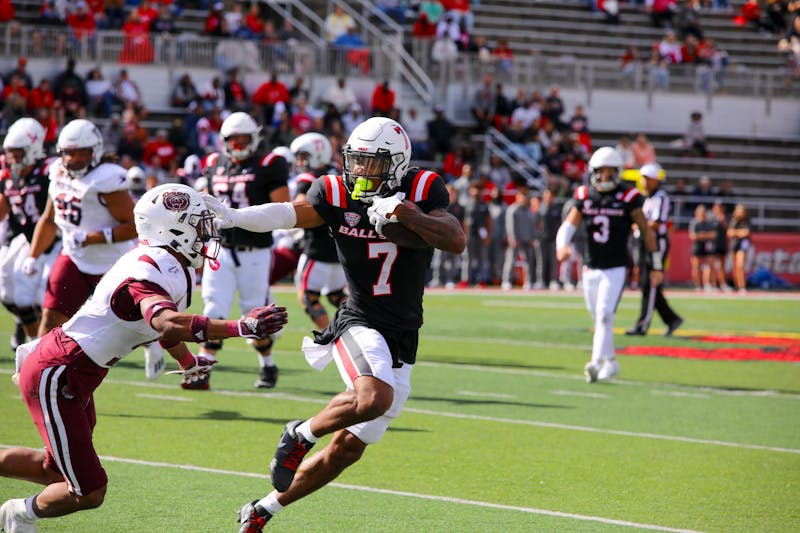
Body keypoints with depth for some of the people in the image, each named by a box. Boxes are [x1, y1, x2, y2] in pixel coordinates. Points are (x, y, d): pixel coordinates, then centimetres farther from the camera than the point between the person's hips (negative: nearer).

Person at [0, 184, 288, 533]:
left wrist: (187, 363, 44)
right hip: (54, 378, -10)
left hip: (76, 377, 10)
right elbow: (166, 324, -48)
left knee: (58, 470, 24)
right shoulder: (147, 273, -27)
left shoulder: (177, 270, 5)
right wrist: (239, 328, -54)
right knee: (89, 492, -5)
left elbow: (160, 324, 27)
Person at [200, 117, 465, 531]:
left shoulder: (422, 191, -3)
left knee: (346, 449, 7)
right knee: (374, 398, -36)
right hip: (360, 323, -3)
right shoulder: (337, 194, -5)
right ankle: (301, 434, -7)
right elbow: (288, 214, -21)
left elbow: (456, 241, -15)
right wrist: (233, 217, -40)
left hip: (401, 341, 3)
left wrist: (404, 213, -26)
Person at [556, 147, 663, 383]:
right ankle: (610, 362, 27)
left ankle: (597, 362, -20)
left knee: (604, 314, -17)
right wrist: (562, 246, -25)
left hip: (616, 268, -4)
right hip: (591, 269, 4)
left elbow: (646, 231, 0)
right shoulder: (584, 196, 4)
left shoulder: (627, 198, -6)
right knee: (597, 316, 12)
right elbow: (569, 224, -2)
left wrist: (656, 266, 3)